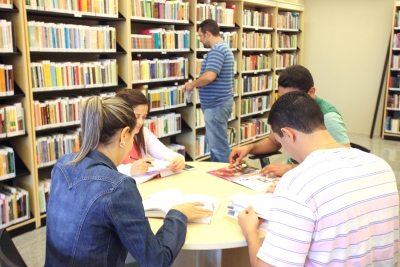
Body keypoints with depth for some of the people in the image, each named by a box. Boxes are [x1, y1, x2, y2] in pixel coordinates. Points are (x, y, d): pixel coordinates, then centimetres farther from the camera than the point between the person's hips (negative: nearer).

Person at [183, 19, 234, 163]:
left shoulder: (216, 50, -18)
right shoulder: (223, 48, 15)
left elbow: (209, 76, -31)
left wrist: (192, 84, -14)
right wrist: (197, 84, 15)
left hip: (216, 104, -11)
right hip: (218, 103, 11)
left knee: (218, 144, -1)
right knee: (214, 140, 20)